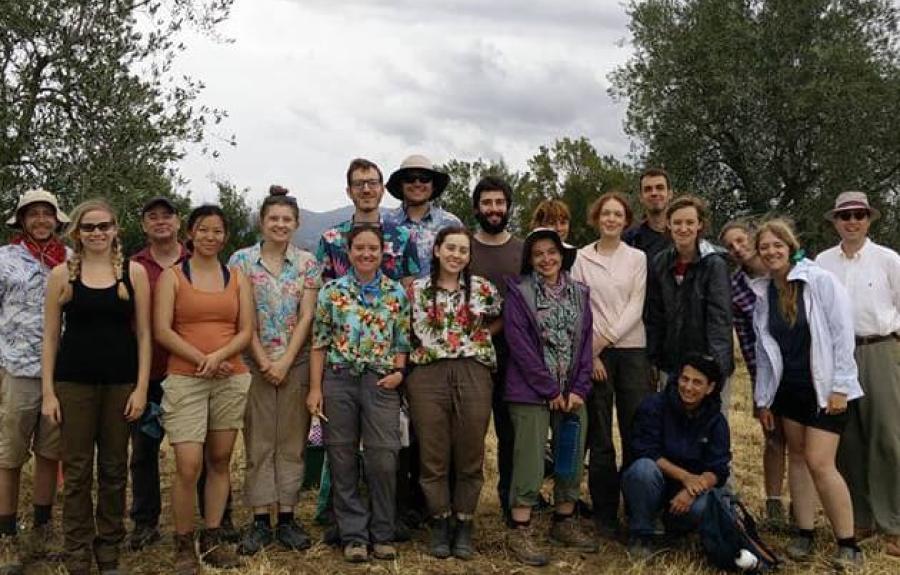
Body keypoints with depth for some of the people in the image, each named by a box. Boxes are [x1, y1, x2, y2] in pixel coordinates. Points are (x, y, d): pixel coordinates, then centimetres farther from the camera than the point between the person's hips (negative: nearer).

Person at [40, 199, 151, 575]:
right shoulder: (62, 274, 2)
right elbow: (50, 336, 4)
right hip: (73, 382, 0)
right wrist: (48, 392, -2)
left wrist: (141, 388, -4)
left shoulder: (134, 272, 2)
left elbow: (143, 334, 2)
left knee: (114, 470, 8)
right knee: (77, 472, 4)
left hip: (120, 382, 0)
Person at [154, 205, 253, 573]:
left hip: (231, 380, 3)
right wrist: (201, 359, -14)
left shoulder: (237, 278, 11)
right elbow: (162, 331, -5)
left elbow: (246, 331, 5)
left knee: (220, 461, 8)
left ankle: (212, 540, 19)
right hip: (184, 380, -3)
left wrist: (219, 355, -13)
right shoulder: (172, 276, 4)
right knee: (188, 467, -9)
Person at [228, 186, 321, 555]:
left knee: (292, 442, 5)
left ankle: (287, 519, 13)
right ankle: (260, 521, 10)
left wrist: (285, 361, -11)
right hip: (255, 362, -1)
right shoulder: (241, 260, 1)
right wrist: (263, 360, -10)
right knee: (258, 442, 3)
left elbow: (307, 316, -2)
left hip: (297, 362, 1)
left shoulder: (307, 263, 3)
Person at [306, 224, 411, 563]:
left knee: (383, 458, -3)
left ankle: (383, 534, 14)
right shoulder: (331, 291, 4)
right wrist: (315, 388, -2)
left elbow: (403, 341, 10)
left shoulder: (397, 293, 7)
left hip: (381, 382, 0)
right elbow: (319, 342, 3)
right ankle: (353, 535, 16)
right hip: (338, 380, 0)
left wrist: (398, 372, -7)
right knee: (343, 459, 4)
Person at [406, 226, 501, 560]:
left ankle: (464, 526, 17)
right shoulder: (417, 290, 6)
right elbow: (413, 334, 11)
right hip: (428, 375, 0)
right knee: (434, 455, 4)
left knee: (470, 454, 4)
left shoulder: (482, 288, 7)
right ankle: (440, 526, 17)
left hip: (473, 375, 1)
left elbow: (498, 318, 21)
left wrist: (479, 337, 11)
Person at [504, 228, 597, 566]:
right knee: (530, 464, -4)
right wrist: (551, 390, -12)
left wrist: (578, 389, -4)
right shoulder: (518, 292, -4)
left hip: (572, 392, 5)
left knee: (572, 459, 11)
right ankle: (520, 532, 5)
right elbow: (520, 345, -11)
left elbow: (585, 342, 8)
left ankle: (564, 523, 26)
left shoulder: (579, 293, 11)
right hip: (531, 392, -5)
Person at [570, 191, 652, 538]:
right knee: (599, 436, 2)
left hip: (632, 350, 1)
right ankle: (605, 513, 11)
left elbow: (636, 306, 0)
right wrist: (589, 352, -8)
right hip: (594, 354, -1)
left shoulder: (637, 258, 9)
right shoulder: (581, 258, 7)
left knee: (637, 432, -2)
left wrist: (608, 337, -11)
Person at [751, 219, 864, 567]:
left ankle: (848, 544, 1)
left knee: (820, 462, -11)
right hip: (789, 388, 6)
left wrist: (839, 387, -16)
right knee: (797, 457, 9)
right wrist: (763, 398, 10)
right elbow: (762, 348, 9)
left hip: (824, 387, -6)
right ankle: (804, 533, 19)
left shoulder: (820, 281, -12)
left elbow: (842, 333, -13)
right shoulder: (762, 293, 4)